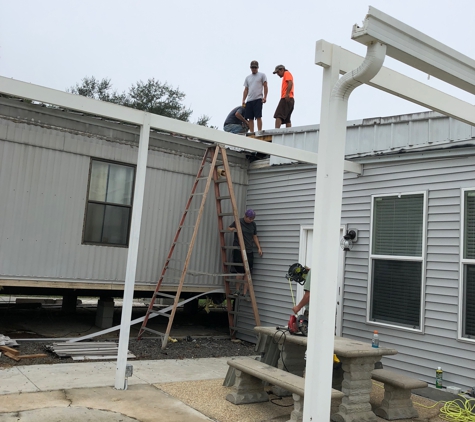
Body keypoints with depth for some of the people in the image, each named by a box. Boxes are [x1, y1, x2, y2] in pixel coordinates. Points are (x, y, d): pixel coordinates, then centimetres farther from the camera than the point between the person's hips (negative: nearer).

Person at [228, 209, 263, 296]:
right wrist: (231, 229, -15)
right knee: (240, 272, -6)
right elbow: (229, 228, 9)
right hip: (238, 251, -4)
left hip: (249, 252, 4)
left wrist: (259, 248, 10)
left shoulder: (253, 225, 10)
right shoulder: (238, 222, -4)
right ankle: (238, 291, 11)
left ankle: (244, 293, 6)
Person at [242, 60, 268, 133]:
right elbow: (246, 90, 18)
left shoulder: (262, 75, 8)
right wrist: (243, 100, 7)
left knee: (258, 116, -11)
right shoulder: (247, 78, 21)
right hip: (249, 100, 5)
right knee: (250, 118, 0)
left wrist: (265, 97, -10)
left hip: (258, 99, -5)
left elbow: (265, 86, 2)